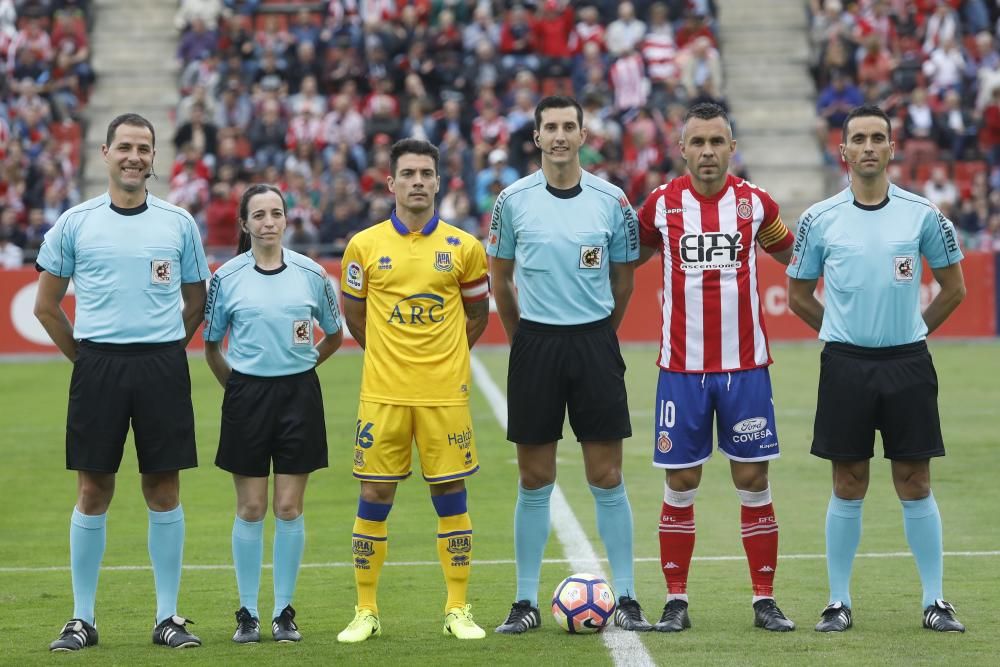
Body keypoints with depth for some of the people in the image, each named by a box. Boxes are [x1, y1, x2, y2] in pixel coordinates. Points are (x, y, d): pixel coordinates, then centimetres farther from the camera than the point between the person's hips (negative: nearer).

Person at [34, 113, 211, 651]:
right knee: (93, 491, 1)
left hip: (163, 367, 1)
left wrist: (163, 352, 8)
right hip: (97, 367, -1)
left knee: (164, 491, 2)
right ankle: (82, 619, 8)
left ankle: (167, 617, 9)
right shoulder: (75, 223, 4)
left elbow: (195, 303, 15)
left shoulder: (179, 224, 6)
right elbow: (46, 305, 10)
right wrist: (85, 356, 6)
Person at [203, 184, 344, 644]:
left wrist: (300, 364, 10)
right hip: (247, 395, 0)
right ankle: (248, 613, 10)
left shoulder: (311, 273, 1)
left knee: (289, 508, 1)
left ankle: (284, 612, 9)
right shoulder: (227, 277, -1)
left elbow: (333, 336, 14)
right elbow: (212, 347, 9)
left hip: (298, 394, 1)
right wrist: (234, 383, 5)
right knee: (250, 509, 2)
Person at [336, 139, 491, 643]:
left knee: (450, 493, 2)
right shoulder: (364, 246, 1)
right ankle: (366, 611, 9)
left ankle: (458, 611, 10)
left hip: (445, 394, 0)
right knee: (375, 495, 1)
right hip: (383, 393, 0)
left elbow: (477, 314, 14)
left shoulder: (463, 248, 2)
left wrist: (441, 357, 12)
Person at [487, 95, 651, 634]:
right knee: (534, 480, 4)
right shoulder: (513, 200, 0)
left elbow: (623, 281, 11)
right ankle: (526, 601, 9)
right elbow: (500, 278, 12)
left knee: (607, 478, 0)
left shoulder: (611, 201, 0)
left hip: (595, 342, 0)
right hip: (535, 344, 0)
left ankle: (626, 598, 7)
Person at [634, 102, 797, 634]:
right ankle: (675, 602, 9)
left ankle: (764, 600, 8)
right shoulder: (660, 204, 0)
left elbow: (793, 256, 17)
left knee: (753, 480, 2)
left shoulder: (755, 203, 1)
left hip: (746, 366, 0)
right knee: (680, 485, 2)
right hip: (681, 368, 0)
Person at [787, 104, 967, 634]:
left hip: (907, 362, 0)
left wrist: (914, 329, 7)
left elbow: (953, 288, 10)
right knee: (848, 487, 4)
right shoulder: (819, 220, 0)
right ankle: (839, 601, 11)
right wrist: (842, 331, 8)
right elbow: (799, 295, 12)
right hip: (845, 365, 0)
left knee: (915, 485, 2)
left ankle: (935, 601, 9)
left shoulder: (922, 215, 0)